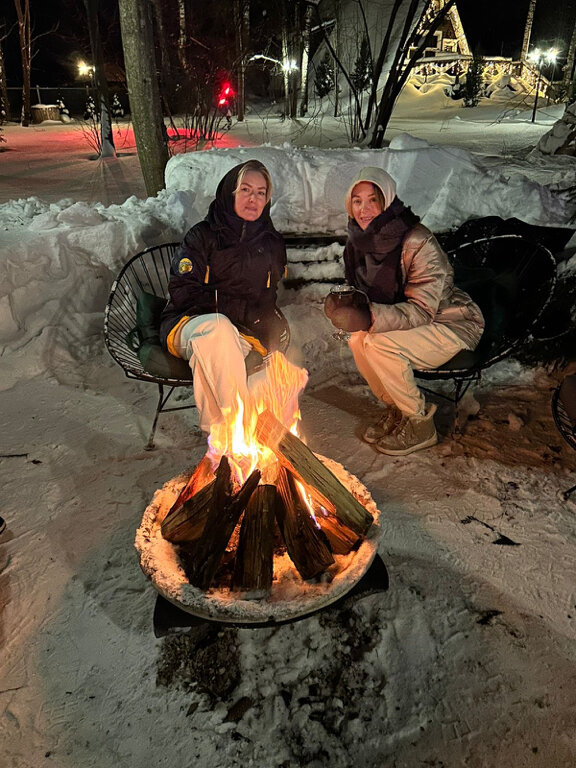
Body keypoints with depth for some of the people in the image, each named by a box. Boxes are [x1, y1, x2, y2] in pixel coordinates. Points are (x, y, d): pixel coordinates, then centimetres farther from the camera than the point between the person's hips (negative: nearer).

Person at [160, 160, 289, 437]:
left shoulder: (272, 243, 15)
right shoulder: (203, 235, 3)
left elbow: (270, 298, 20)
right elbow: (184, 293, -6)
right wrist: (243, 310, -14)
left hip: (240, 332, 2)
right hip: (189, 322, -2)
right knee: (217, 326, -39)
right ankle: (243, 428, -38)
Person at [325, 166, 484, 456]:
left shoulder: (418, 243, -25)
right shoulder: (360, 241, -2)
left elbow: (422, 310, -29)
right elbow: (364, 296, 6)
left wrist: (370, 317, -41)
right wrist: (344, 307, -17)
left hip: (454, 327, -7)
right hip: (409, 325, 7)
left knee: (380, 344, -29)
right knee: (358, 340, -18)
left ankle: (420, 424, -9)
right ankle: (395, 410, 5)